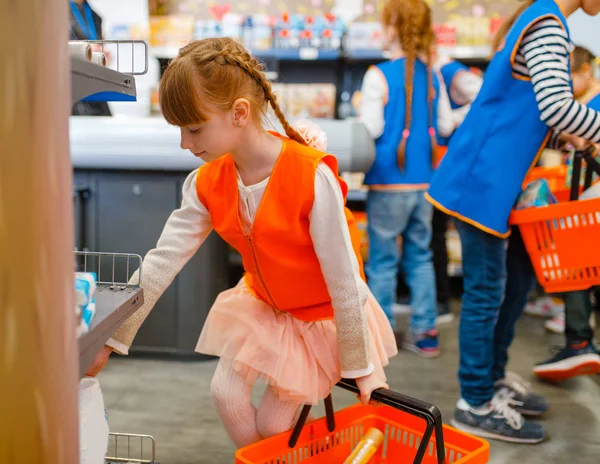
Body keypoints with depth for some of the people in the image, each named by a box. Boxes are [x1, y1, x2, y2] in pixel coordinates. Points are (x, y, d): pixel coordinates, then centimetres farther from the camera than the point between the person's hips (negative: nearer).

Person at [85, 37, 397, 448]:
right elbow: (162, 262, -13)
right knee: (225, 393, -1)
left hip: (323, 313, -5)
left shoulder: (313, 177, -33)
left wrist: (362, 366, -16)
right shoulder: (208, 184, -13)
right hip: (262, 304, 5)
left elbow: (344, 277, -26)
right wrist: (110, 337, -15)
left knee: (273, 422, -2)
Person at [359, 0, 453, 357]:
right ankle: (425, 331, 18)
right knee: (421, 256, 13)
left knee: (383, 260, 6)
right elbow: (446, 127, 7)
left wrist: (359, 110, 6)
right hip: (424, 182, 5)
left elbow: (370, 128, -13)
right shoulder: (433, 76, 4)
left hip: (388, 184, -5)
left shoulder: (379, 76, -12)